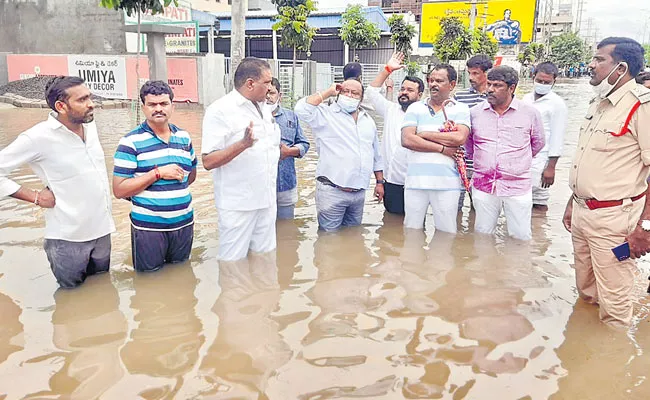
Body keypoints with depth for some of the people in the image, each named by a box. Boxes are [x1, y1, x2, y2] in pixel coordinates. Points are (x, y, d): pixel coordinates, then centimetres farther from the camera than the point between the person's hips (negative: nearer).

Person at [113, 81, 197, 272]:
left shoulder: (184, 137, 8)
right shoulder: (131, 142, -8)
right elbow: (119, 190, -12)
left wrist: (175, 190, 6)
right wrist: (158, 173, -19)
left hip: (184, 224, 5)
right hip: (148, 228, -4)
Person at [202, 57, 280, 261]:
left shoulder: (264, 107, 12)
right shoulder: (220, 110, -13)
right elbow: (208, 162, -19)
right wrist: (243, 144, -29)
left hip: (267, 200, 7)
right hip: (238, 205, -7)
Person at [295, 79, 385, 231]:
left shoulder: (368, 121, 16)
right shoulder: (325, 114, -3)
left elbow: (376, 154, 22)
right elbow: (301, 109, -22)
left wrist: (380, 182, 18)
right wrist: (327, 93, -12)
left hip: (359, 193, 6)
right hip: (332, 191, -6)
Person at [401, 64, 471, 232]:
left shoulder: (460, 109, 7)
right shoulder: (415, 108, 10)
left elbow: (460, 138, -12)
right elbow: (407, 140, -5)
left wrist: (425, 134, -5)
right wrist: (442, 148, -9)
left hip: (447, 183, -1)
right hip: (416, 181, 1)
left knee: (446, 234, 5)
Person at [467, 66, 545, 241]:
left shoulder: (530, 113, 0)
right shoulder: (475, 113, 4)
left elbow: (538, 143, 14)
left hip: (518, 187, -1)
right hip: (483, 186, 2)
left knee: (521, 238, 2)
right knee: (482, 236, 10)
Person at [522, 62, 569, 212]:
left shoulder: (557, 104, -7)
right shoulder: (527, 99, 13)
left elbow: (557, 139, -10)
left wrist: (551, 167, -14)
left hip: (538, 161, -6)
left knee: (538, 202, -4)